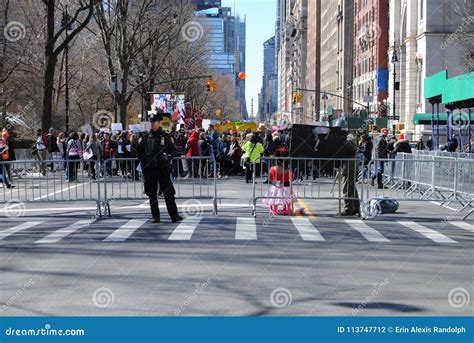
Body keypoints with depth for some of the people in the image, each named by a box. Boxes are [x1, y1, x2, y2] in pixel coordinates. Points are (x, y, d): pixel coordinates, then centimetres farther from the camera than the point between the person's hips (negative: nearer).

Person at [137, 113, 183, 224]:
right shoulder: (145, 137, 8)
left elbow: (174, 150, 6)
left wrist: (168, 157, -12)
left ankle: (174, 216, -2)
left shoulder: (165, 136, 2)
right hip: (149, 169, 3)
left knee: (168, 193, -4)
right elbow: (139, 152, 18)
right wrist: (143, 161, 3)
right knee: (152, 194, 5)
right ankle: (155, 216, 13)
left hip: (163, 168, -3)